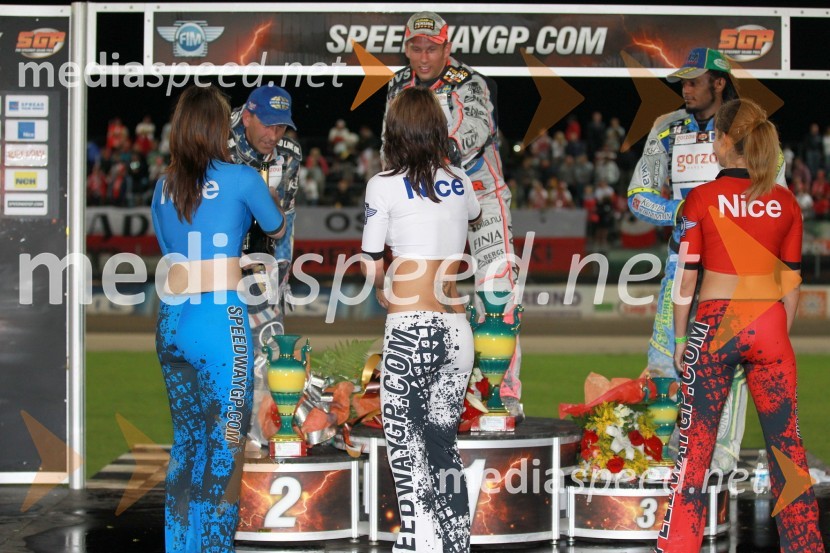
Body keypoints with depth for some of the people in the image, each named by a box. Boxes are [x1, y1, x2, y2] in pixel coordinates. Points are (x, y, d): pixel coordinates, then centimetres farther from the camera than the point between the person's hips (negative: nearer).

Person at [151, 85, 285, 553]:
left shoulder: (165, 187, 11)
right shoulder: (240, 178, -2)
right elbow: (278, 229, 15)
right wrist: (271, 201, 37)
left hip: (170, 323, 6)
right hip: (219, 318, -6)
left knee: (187, 440, 14)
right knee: (227, 445, -1)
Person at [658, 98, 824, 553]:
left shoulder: (702, 199, -6)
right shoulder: (785, 202, 2)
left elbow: (687, 276, -4)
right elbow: (791, 280, 7)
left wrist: (681, 337, 5)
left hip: (717, 324, -2)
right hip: (770, 328, 2)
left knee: (695, 442, 5)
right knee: (786, 444, 8)